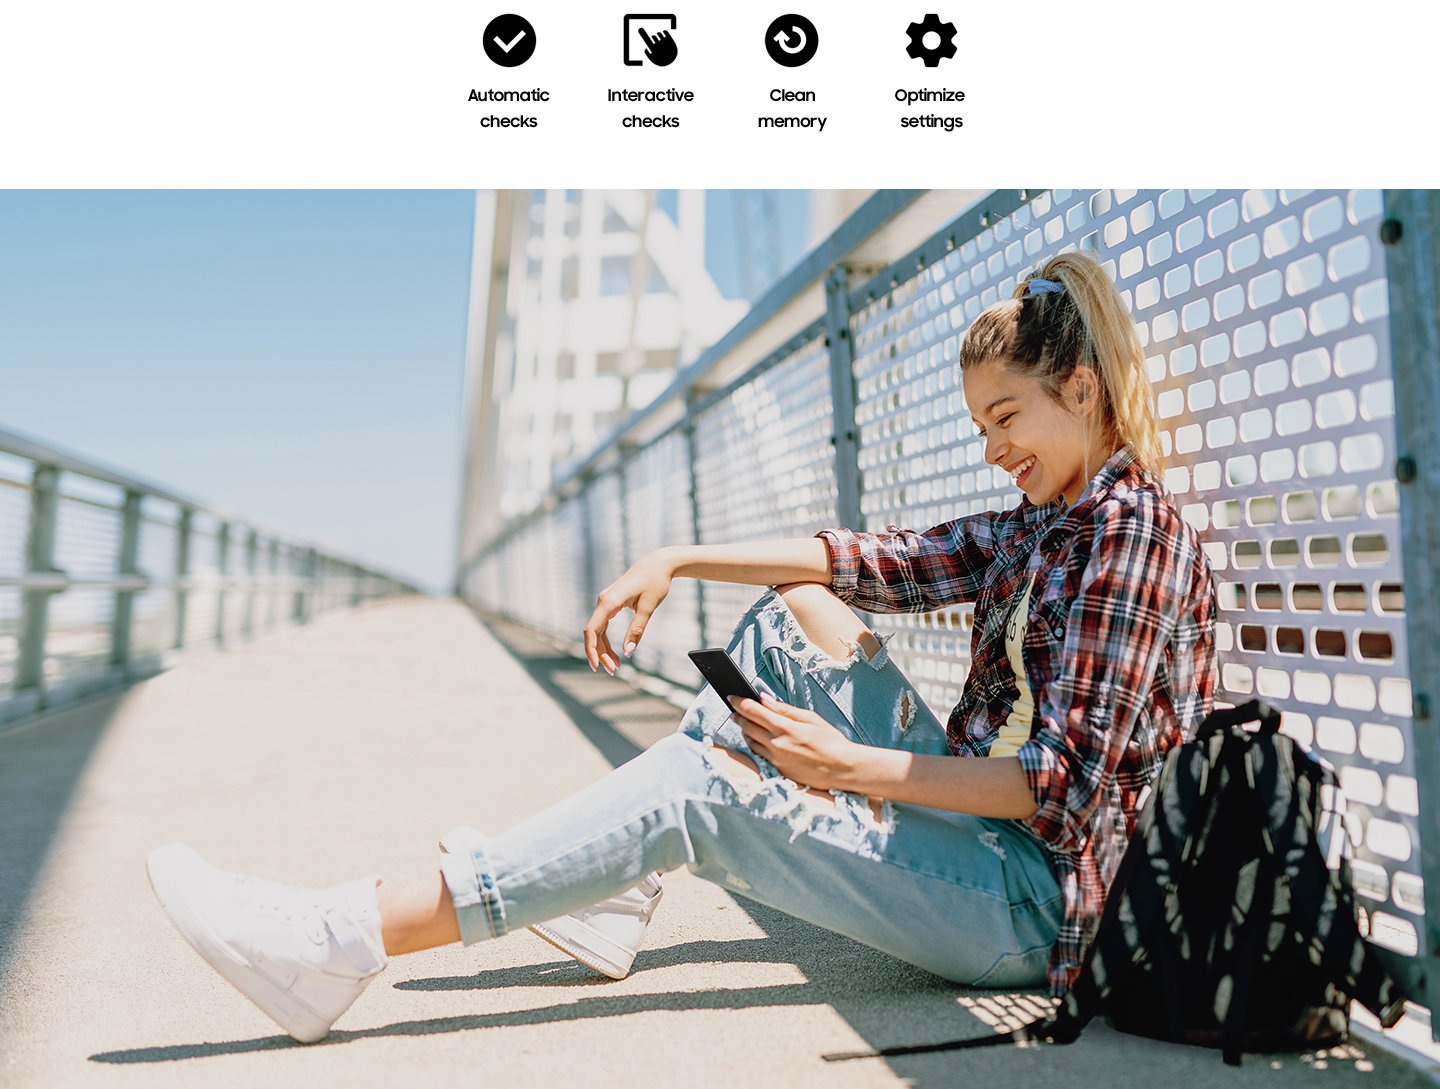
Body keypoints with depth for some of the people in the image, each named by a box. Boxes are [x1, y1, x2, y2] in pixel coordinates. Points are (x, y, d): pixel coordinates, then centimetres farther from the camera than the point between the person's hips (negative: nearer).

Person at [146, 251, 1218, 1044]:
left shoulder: (1134, 528, -14)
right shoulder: (1036, 526, 12)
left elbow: (1064, 784, -21)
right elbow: (869, 559, 6)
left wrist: (848, 763, -23)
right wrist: (677, 560, -2)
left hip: (1036, 901, -8)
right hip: (976, 818, 8)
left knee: (704, 786, -22)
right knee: (794, 611, 3)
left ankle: (339, 944, -17)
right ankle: (609, 890, 1)